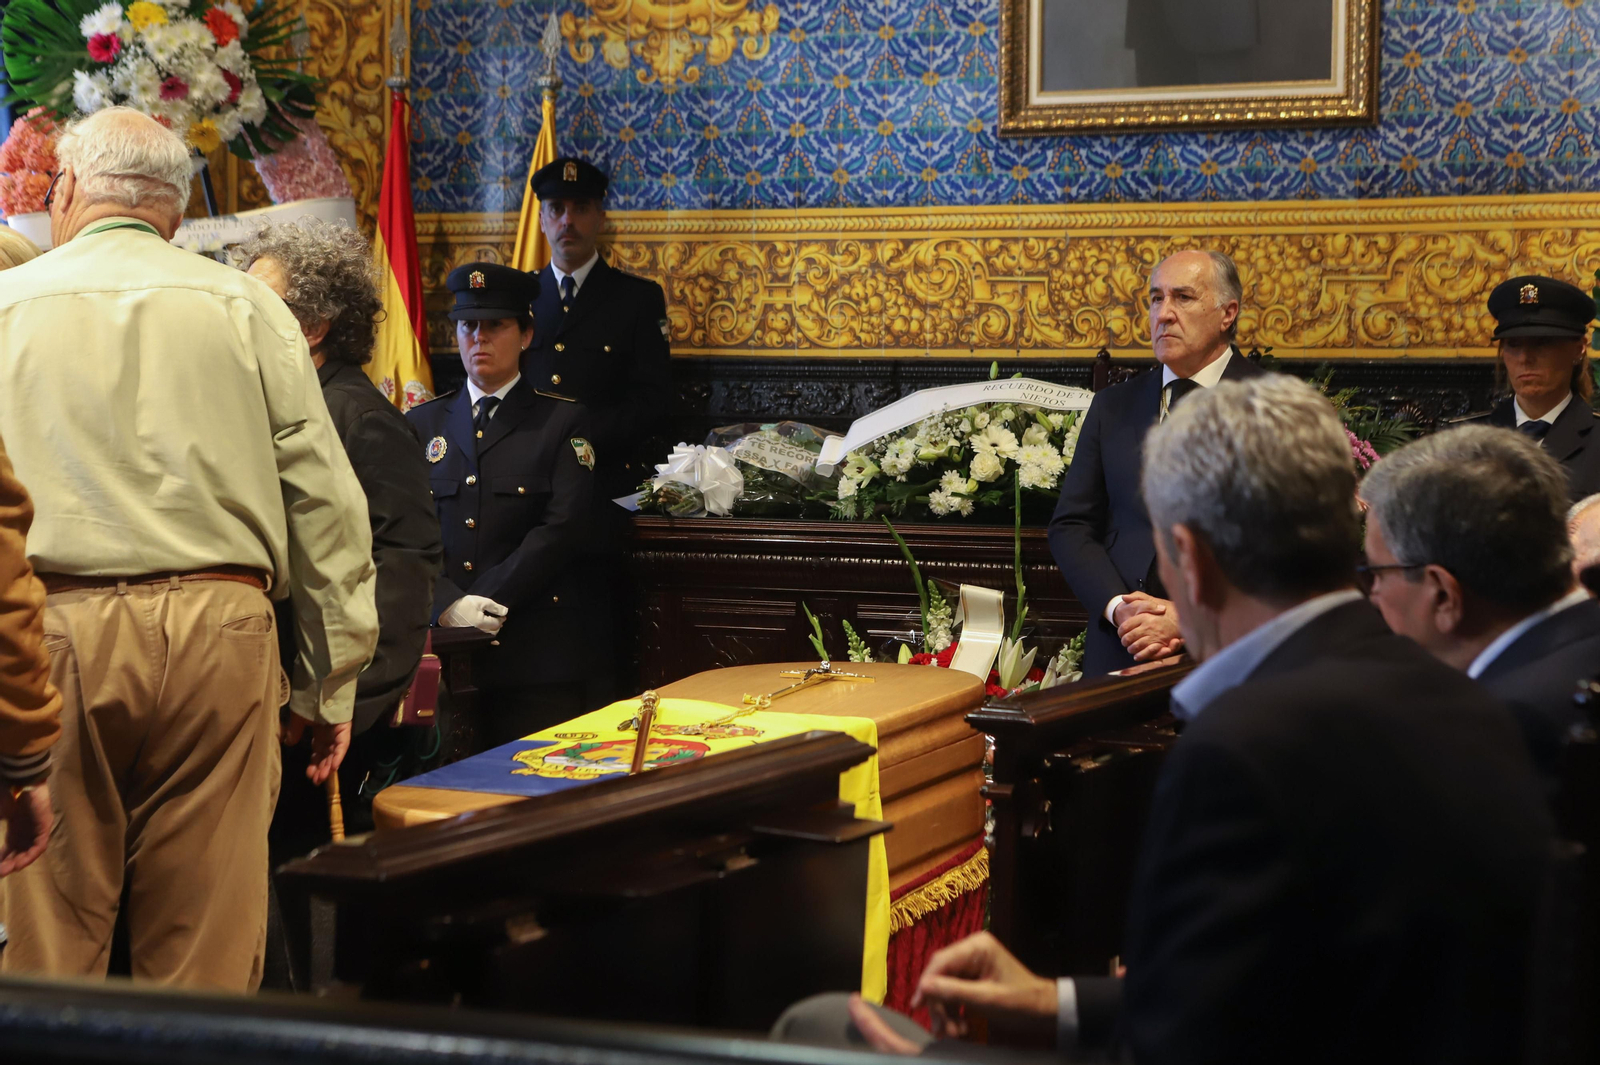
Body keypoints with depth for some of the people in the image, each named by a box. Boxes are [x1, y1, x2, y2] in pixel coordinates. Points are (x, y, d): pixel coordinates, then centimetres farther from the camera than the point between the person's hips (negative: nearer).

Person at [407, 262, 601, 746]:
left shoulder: (563, 422, 7)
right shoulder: (423, 425, 16)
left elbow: (563, 527, -5)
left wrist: (486, 604, -13)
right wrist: (448, 603, -12)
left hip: (538, 652, -2)